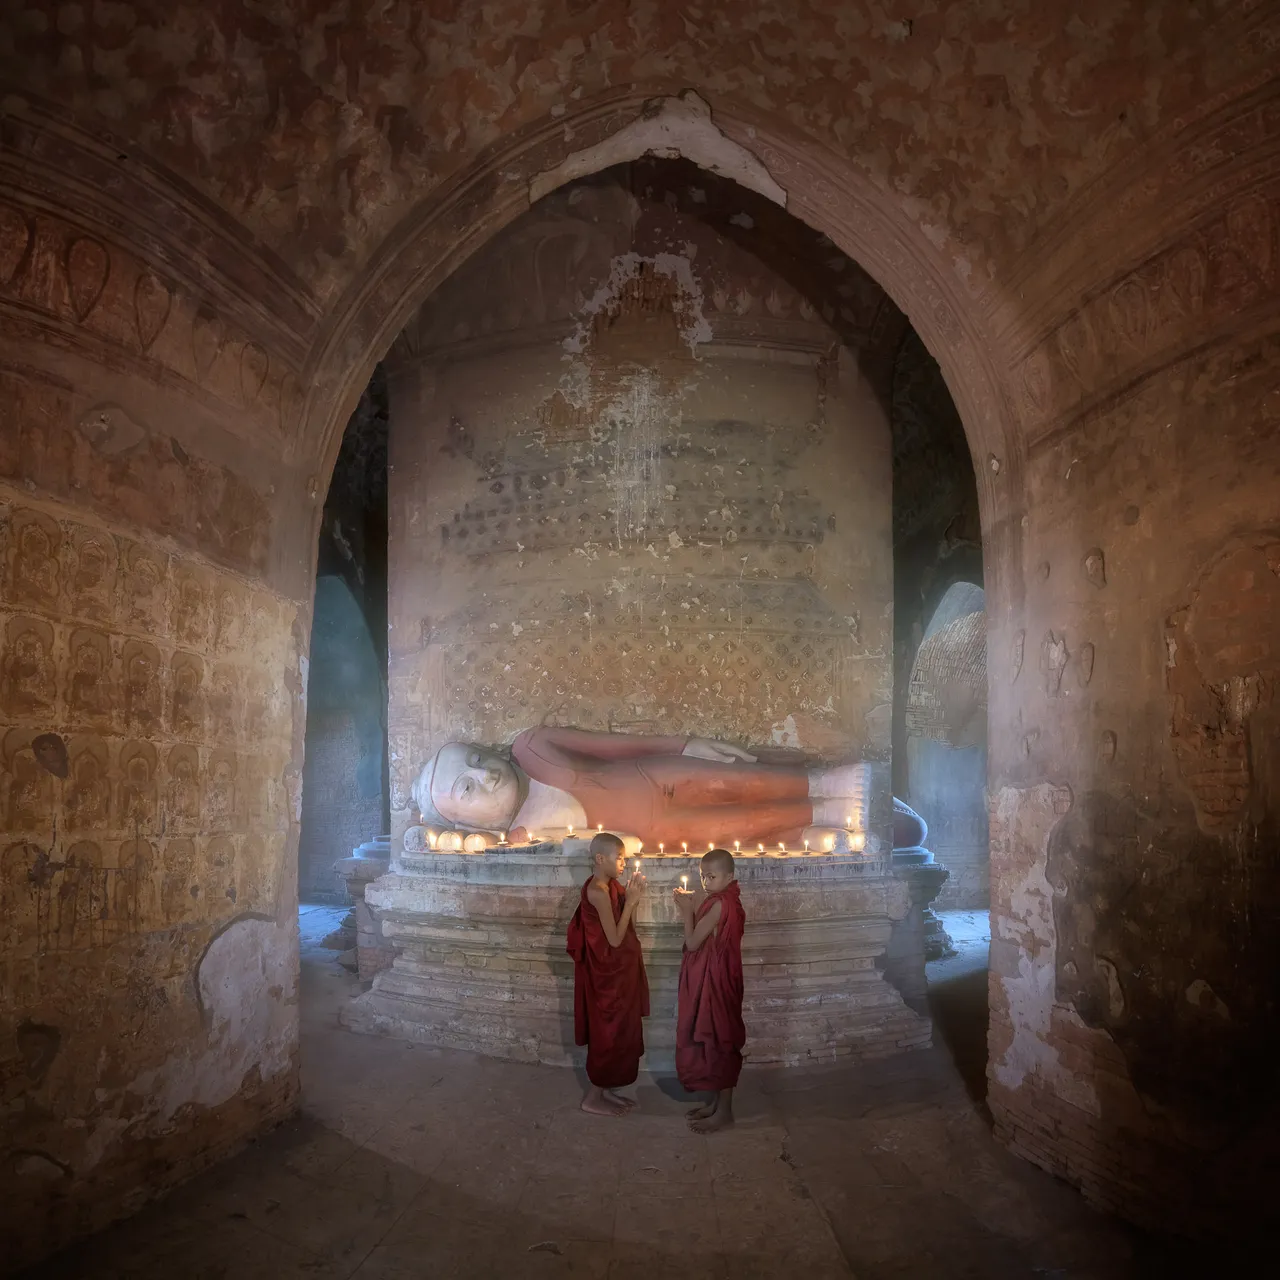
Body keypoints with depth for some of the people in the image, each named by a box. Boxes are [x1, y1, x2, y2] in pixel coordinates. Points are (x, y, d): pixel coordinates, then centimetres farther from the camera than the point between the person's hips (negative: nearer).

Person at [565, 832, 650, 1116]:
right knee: (607, 1032, 2)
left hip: (619, 971, 9)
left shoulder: (610, 886, 6)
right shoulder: (598, 891, -23)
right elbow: (615, 939, -21)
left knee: (619, 1031, 17)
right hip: (608, 972, -9)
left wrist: (633, 899, -3)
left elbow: (629, 930, 10)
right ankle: (593, 1097, 16)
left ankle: (606, 1089, 30)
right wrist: (630, 901, -18)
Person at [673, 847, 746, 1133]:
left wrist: (687, 910, -9)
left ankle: (724, 1112, 12)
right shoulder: (721, 900, 7)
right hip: (707, 979, 10)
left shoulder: (719, 904, -22)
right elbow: (701, 938, 12)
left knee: (718, 1041, 1)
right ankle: (716, 1101, 30)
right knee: (712, 1039, 18)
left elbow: (692, 942, -20)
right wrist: (692, 908, 1)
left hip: (715, 980, -10)